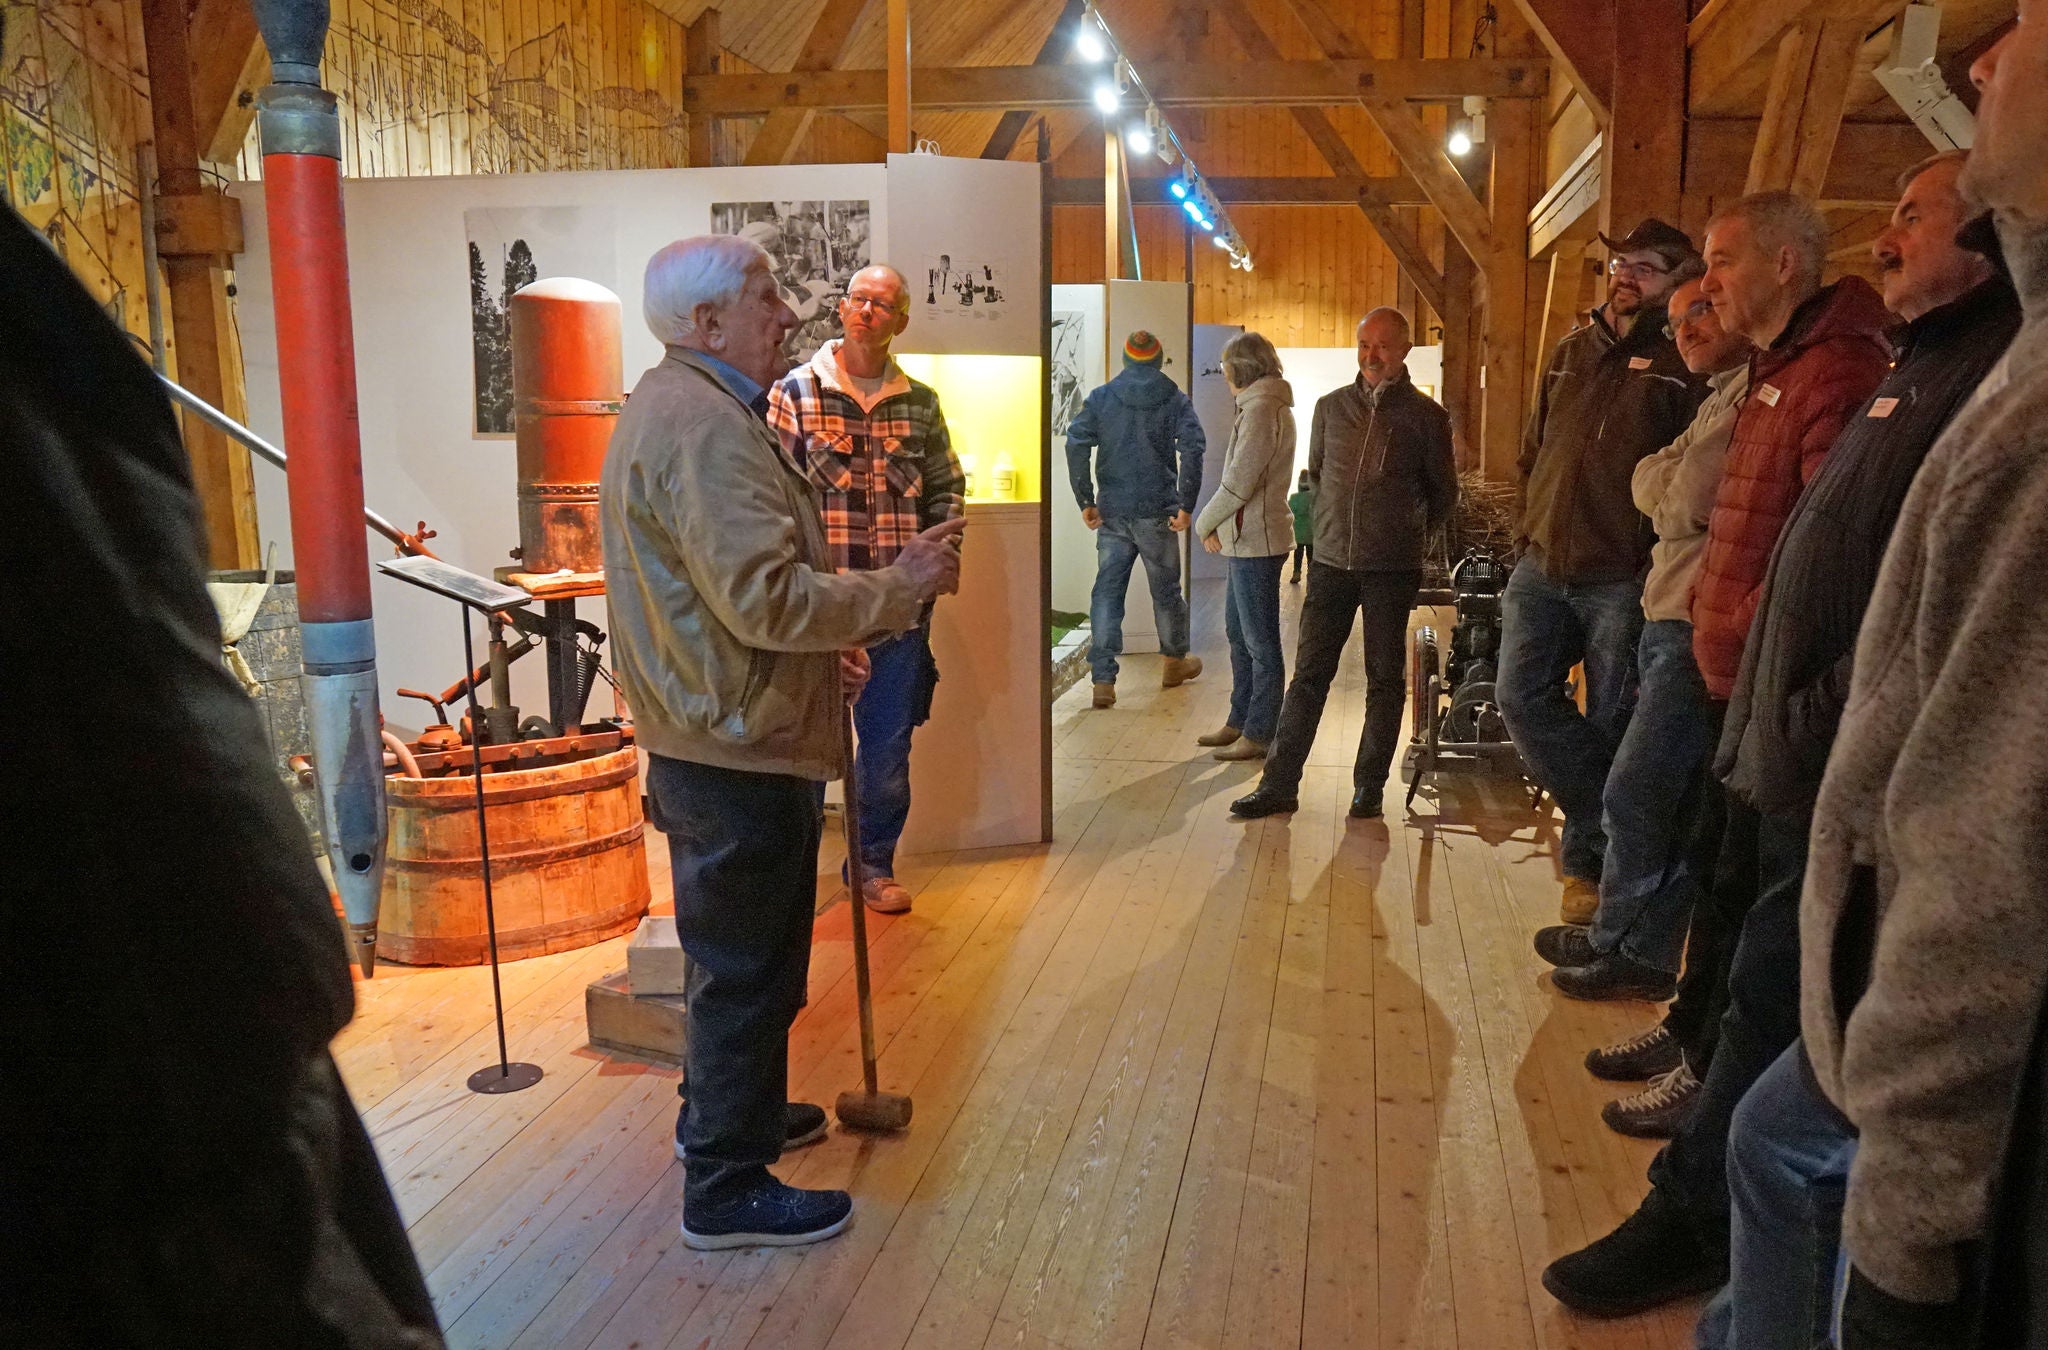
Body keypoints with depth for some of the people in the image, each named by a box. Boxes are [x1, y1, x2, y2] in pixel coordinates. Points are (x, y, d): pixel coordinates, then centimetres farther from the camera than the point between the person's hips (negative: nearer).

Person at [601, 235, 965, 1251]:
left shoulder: (667, 407, 16)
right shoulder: (705, 427, -21)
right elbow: (767, 599, -29)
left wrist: (821, 652, 16)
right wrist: (900, 587, -18)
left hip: (706, 733, 11)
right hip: (738, 747, -11)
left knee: (733, 947, 24)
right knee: (746, 964, 1)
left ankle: (726, 1111, 42)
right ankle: (726, 1189, 15)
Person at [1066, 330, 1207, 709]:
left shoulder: (1100, 398, 4)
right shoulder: (1176, 400, 1)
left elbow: (1076, 445, -7)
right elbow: (1192, 450, -13)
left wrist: (1085, 501, -5)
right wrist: (1186, 505, -11)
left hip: (1112, 513, 1)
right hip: (1157, 513, 0)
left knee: (1107, 593, 3)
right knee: (1166, 590, 16)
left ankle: (1103, 681, -4)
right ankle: (1175, 663, 34)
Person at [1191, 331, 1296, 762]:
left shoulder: (1261, 410, -16)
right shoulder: (1269, 405, 17)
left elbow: (1238, 483, -20)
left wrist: (1205, 524, -6)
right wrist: (1217, 524, 6)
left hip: (1255, 540, -11)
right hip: (1246, 540, 11)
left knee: (1260, 642, -3)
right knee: (1239, 633, 18)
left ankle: (1260, 734, 5)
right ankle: (1240, 722, 28)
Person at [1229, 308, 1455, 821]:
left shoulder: (1425, 415, 1)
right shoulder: (1331, 407, 8)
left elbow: (1443, 492, 11)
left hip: (1392, 570, -2)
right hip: (1331, 564, 2)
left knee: (1385, 679, 5)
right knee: (1309, 674, 1)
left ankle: (1369, 786, 14)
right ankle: (1279, 783, 4)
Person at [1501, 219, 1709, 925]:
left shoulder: (1684, 366, -4)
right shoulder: (1571, 352, 15)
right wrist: (1530, 530, 13)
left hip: (1623, 580, -5)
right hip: (1542, 568, 5)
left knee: (1610, 725, 4)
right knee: (1521, 696, -3)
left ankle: (1590, 858, 19)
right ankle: (1606, 826, 12)